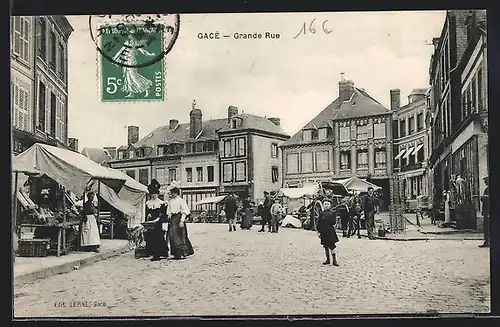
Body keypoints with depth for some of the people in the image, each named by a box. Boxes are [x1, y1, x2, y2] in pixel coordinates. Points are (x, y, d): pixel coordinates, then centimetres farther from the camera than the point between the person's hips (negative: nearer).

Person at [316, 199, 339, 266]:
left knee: (332, 245, -7)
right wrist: (319, 231, 1)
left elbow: (333, 222, -9)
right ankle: (328, 259, 17)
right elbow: (319, 223, 8)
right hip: (323, 232, 3)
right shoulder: (322, 214, 9)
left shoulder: (332, 213, 2)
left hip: (330, 232, -3)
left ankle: (334, 260, -4)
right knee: (326, 246, 8)